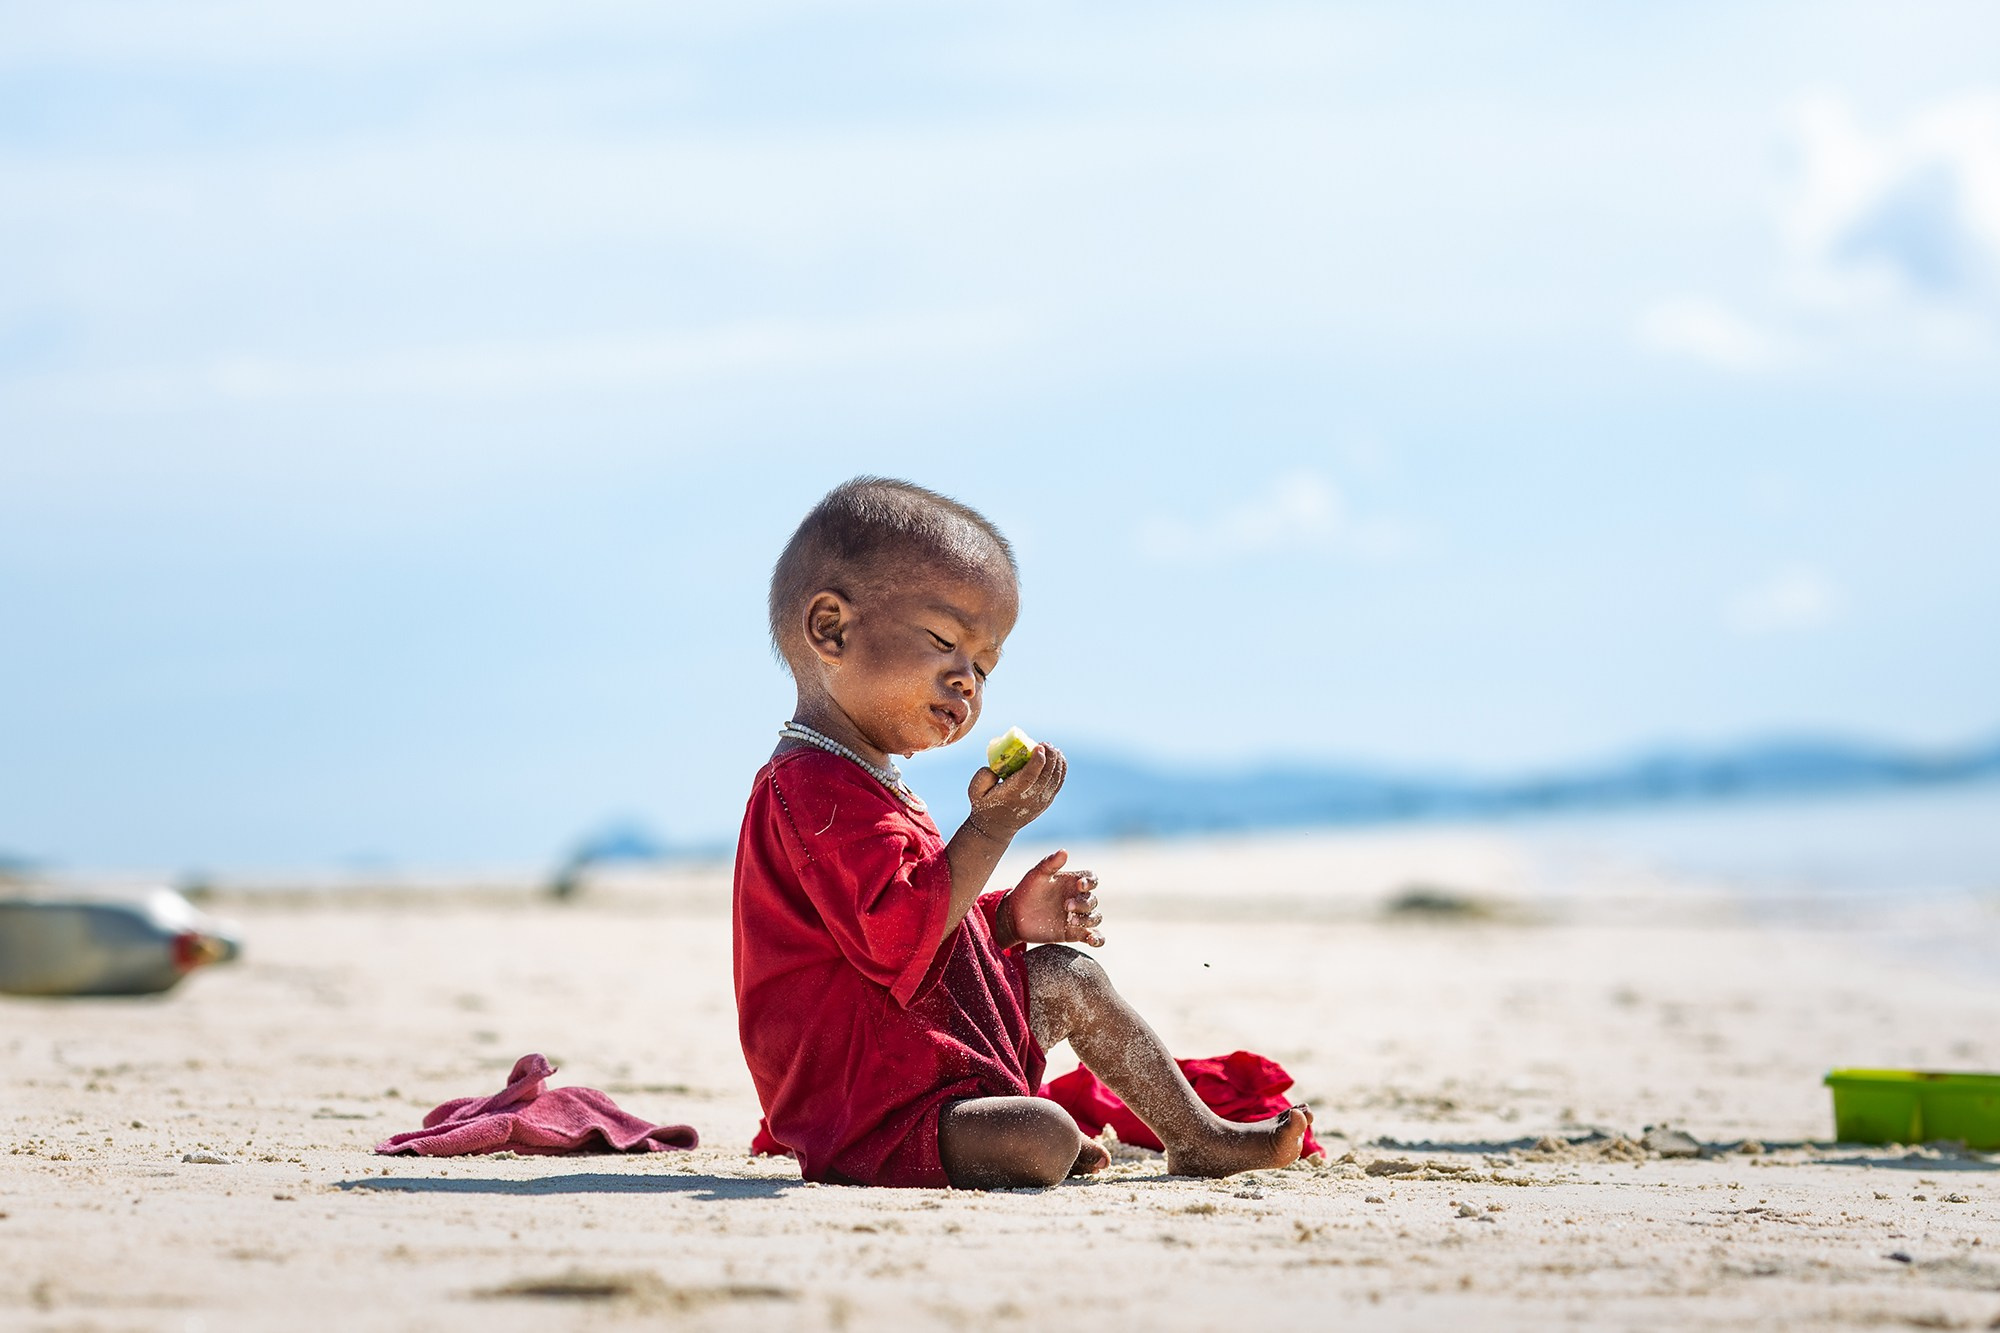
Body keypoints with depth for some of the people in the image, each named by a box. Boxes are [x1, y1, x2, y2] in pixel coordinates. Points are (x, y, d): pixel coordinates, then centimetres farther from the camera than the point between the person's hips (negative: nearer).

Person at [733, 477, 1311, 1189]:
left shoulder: (863, 780, 16)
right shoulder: (811, 787, -22)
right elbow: (894, 934, -32)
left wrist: (1010, 918, 8)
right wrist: (991, 827, -28)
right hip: (875, 1115, -12)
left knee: (1071, 976, 21)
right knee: (1040, 1141, -32)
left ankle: (1200, 1138, 30)